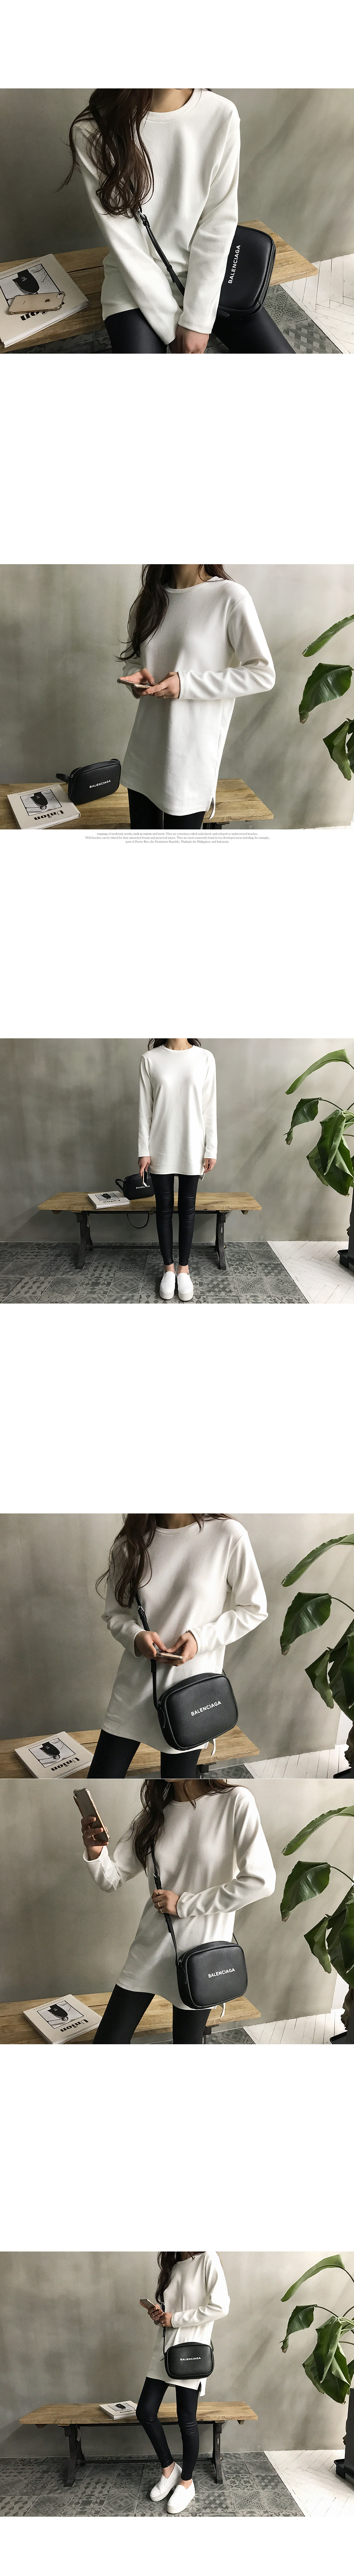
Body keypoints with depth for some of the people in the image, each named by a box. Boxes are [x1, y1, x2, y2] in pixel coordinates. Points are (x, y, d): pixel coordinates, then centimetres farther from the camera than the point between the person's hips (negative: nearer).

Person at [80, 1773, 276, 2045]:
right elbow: (112, 1881, 5)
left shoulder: (235, 1802, -12)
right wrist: (95, 1853, -18)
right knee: (107, 2042, 0)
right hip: (150, 1949, 5)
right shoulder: (153, 1816, 6)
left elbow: (261, 1882, -19)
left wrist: (185, 1905, -15)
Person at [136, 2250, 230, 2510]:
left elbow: (220, 2307, -17)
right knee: (145, 2412, 2)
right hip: (164, 2351, 7)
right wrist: (158, 2315, 0)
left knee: (187, 2420, 0)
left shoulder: (208, 2260, -8)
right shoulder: (172, 2267, 14)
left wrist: (176, 2319, -14)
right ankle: (169, 2468, 20)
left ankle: (187, 2482, 15)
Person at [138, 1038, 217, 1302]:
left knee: (188, 1209, 8)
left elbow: (210, 1108, 0)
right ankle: (169, 1268, 20)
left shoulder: (205, 1059, -2)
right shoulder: (151, 1060, -3)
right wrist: (144, 1150, -3)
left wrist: (211, 1149, -2)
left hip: (193, 1150, 0)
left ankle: (184, 1269, 19)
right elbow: (145, 1108, 0)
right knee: (164, 1209, 8)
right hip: (161, 1149, 0)